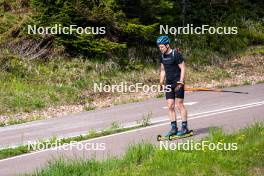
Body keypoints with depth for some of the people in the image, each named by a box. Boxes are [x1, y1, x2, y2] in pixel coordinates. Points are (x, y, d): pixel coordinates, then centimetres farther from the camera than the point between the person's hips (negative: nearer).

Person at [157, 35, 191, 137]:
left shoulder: (176, 54, -12)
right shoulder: (162, 56, 9)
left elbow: (183, 68, -12)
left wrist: (180, 82, -18)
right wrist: (161, 83, 10)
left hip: (177, 82, -7)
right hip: (169, 83, 7)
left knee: (179, 105, -6)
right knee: (170, 106, 3)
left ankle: (185, 127, 0)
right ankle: (174, 128, 7)